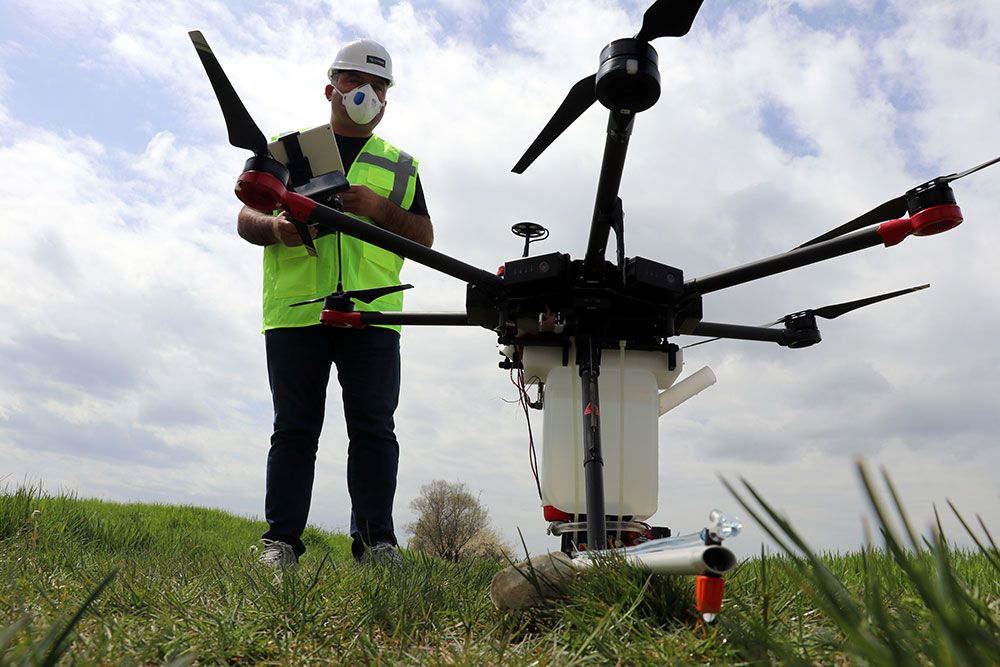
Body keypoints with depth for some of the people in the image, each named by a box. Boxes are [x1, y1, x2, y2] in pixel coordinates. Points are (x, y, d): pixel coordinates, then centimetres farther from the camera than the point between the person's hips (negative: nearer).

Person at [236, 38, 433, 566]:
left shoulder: (401, 165, 22)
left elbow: (423, 236, 12)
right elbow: (246, 218, 14)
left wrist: (379, 207, -6)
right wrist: (275, 228, -10)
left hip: (372, 312, 1)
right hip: (295, 309, 0)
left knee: (373, 427, -4)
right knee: (294, 428, 1)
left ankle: (376, 541, 1)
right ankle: (280, 541, 4)